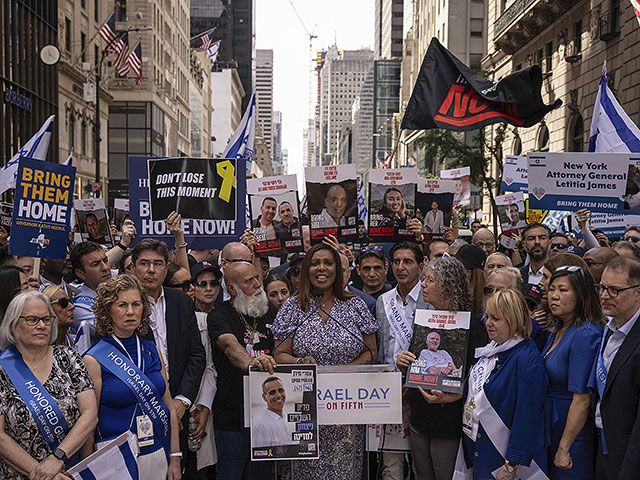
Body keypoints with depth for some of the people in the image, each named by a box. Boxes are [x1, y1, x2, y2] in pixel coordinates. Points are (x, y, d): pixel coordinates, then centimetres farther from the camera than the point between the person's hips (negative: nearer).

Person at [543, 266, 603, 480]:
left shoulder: (586, 335, -21)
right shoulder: (557, 330, 6)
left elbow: (582, 400, -23)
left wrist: (564, 448, -20)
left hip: (574, 429, -8)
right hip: (551, 425, 8)